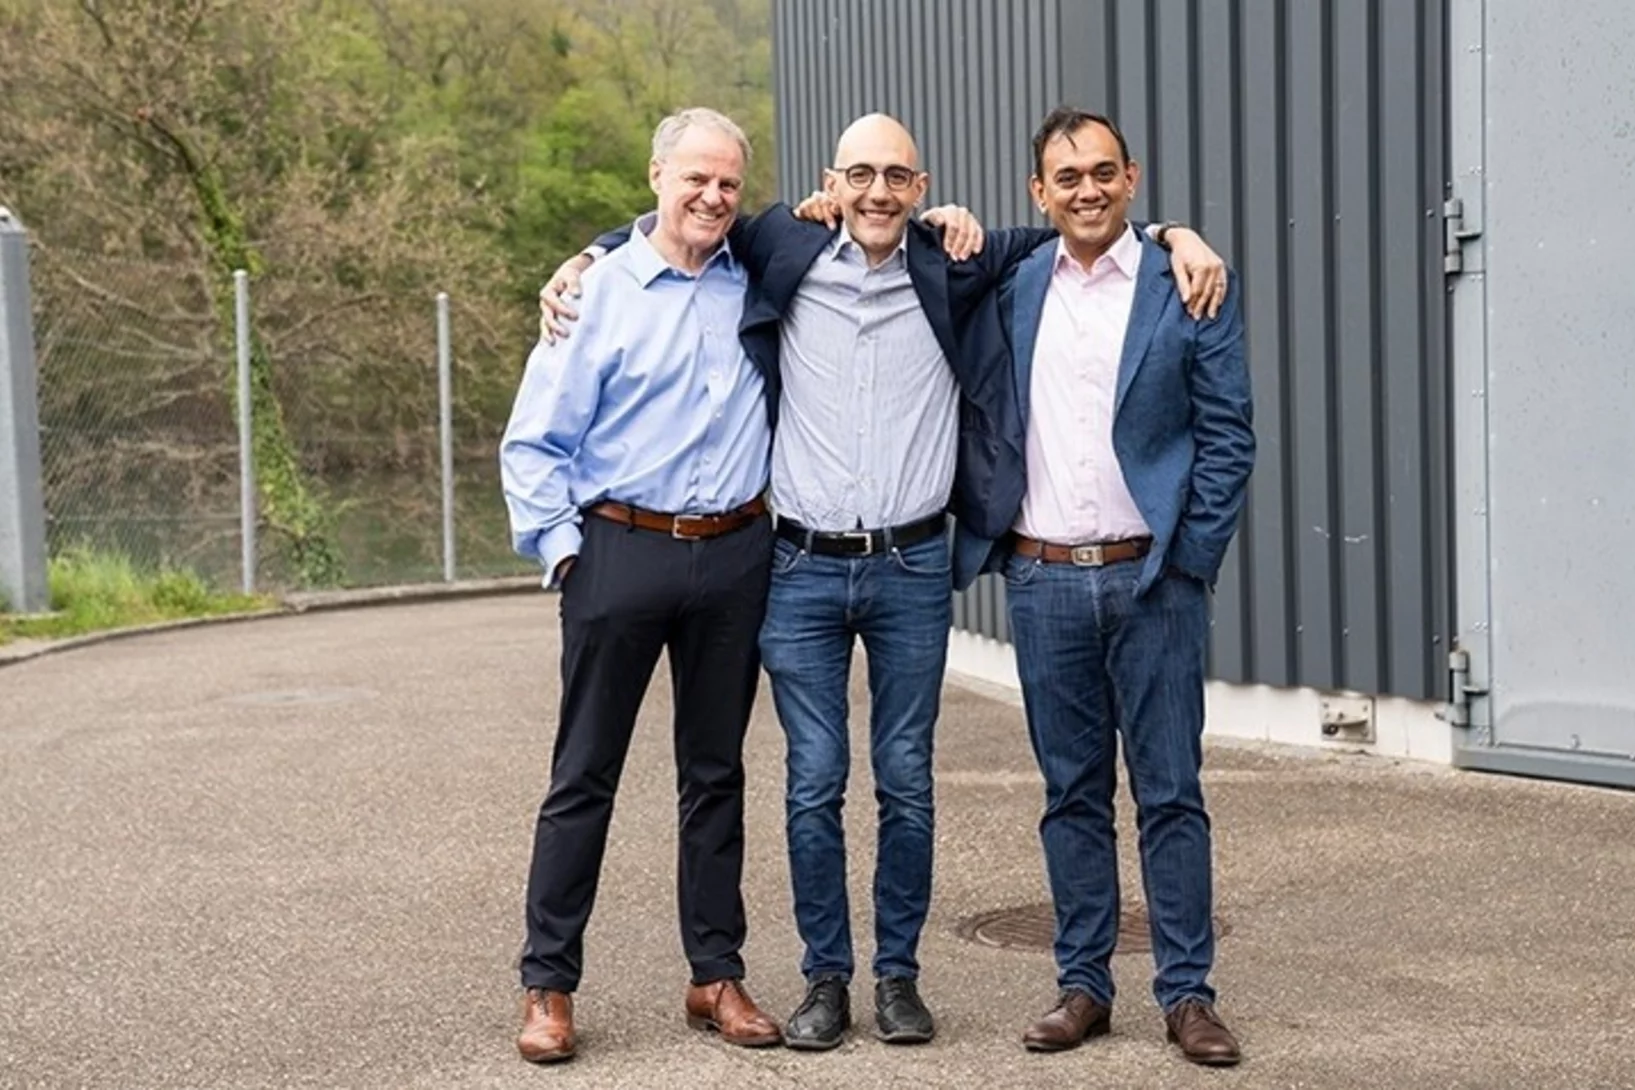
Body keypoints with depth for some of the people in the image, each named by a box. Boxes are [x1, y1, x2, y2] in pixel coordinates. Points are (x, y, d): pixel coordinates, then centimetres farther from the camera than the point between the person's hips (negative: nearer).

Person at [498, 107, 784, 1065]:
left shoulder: (757, 284, 8)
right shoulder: (598, 291, -1)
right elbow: (534, 441, -1)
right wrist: (559, 546, -7)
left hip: (735, 556, 3)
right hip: (621, 553, -3)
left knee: (717, 771, 11)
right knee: (585, 776, 4)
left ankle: (718, 976, 21)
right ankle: (549, 984, 13)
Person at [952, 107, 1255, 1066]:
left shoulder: (1188, 287, 0)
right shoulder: (1011, 289, 7)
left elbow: (1228, 435, -1)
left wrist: (1191, 560, -7)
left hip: (1153, 577, -2)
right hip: (1042, 579, 2)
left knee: (1171, 792, 3)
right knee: (1072, 793, 10)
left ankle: (1188, 992, 13)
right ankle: (1083, 985, 19)